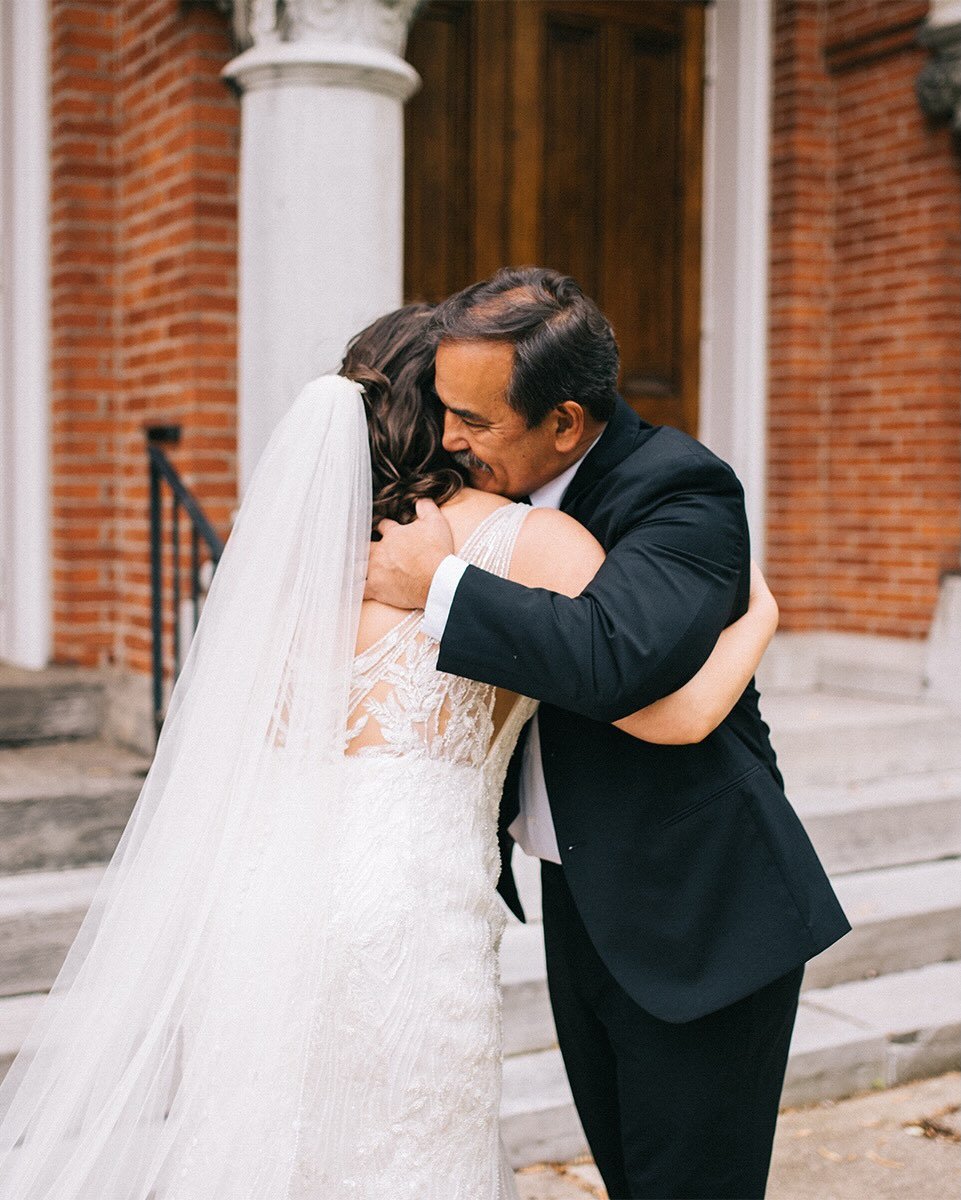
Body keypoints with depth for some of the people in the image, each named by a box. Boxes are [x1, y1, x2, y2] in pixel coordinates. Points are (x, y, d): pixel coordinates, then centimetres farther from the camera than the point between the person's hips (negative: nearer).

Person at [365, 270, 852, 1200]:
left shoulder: (683, 490, -21)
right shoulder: (509, 485, 3)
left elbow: (616, 658, -40)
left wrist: (438, 584, -29)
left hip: (697, 920, -8)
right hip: (580, 904, 8)